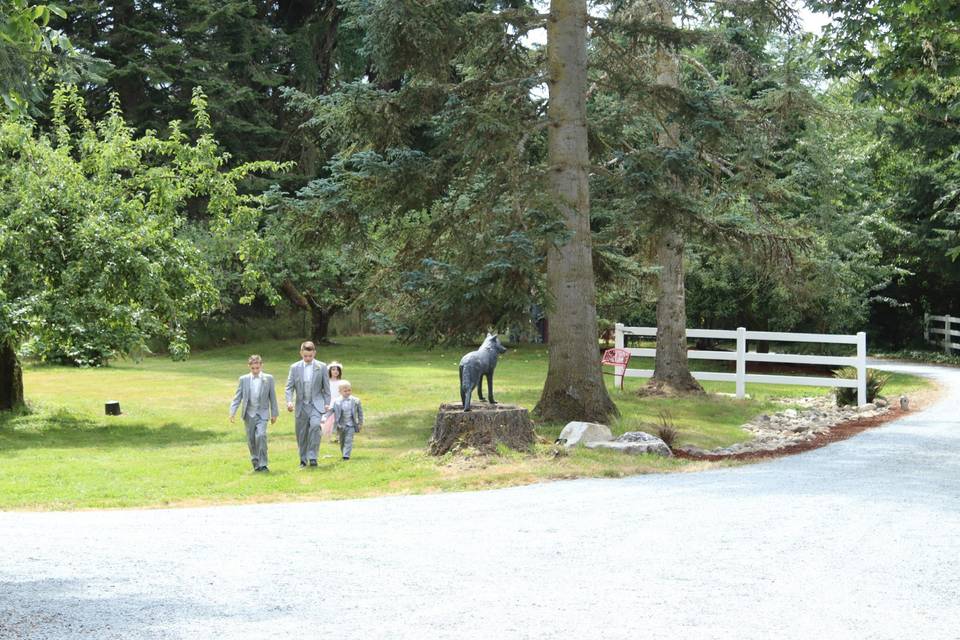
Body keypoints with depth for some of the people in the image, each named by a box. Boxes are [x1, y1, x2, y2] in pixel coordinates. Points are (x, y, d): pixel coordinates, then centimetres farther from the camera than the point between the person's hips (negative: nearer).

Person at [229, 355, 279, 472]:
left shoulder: (268, 379, 2)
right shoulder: (243, 379, 4)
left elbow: (272, 397, 6)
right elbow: (238, 396, 3)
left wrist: (274, 414, 5)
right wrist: (232, 412, -7)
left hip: (262, 413, -2)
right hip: (249, 414, 2)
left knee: (261, 436, -19)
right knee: (251, 439, 6)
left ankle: (263, 464, -13)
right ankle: (255, 463, 21)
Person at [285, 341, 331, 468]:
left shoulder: (322, 367, 1)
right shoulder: (295, 367, 2)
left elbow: (326, 387, 5)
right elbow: (289, 387, 2)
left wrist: (327, 403, 0)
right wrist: (289, 401, -13)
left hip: (316, 404, -2)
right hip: (301, 405, 2)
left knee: (315, 426, -25)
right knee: (301, 434, 5)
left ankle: (312, 457, -20)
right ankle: (303, 460, 20)